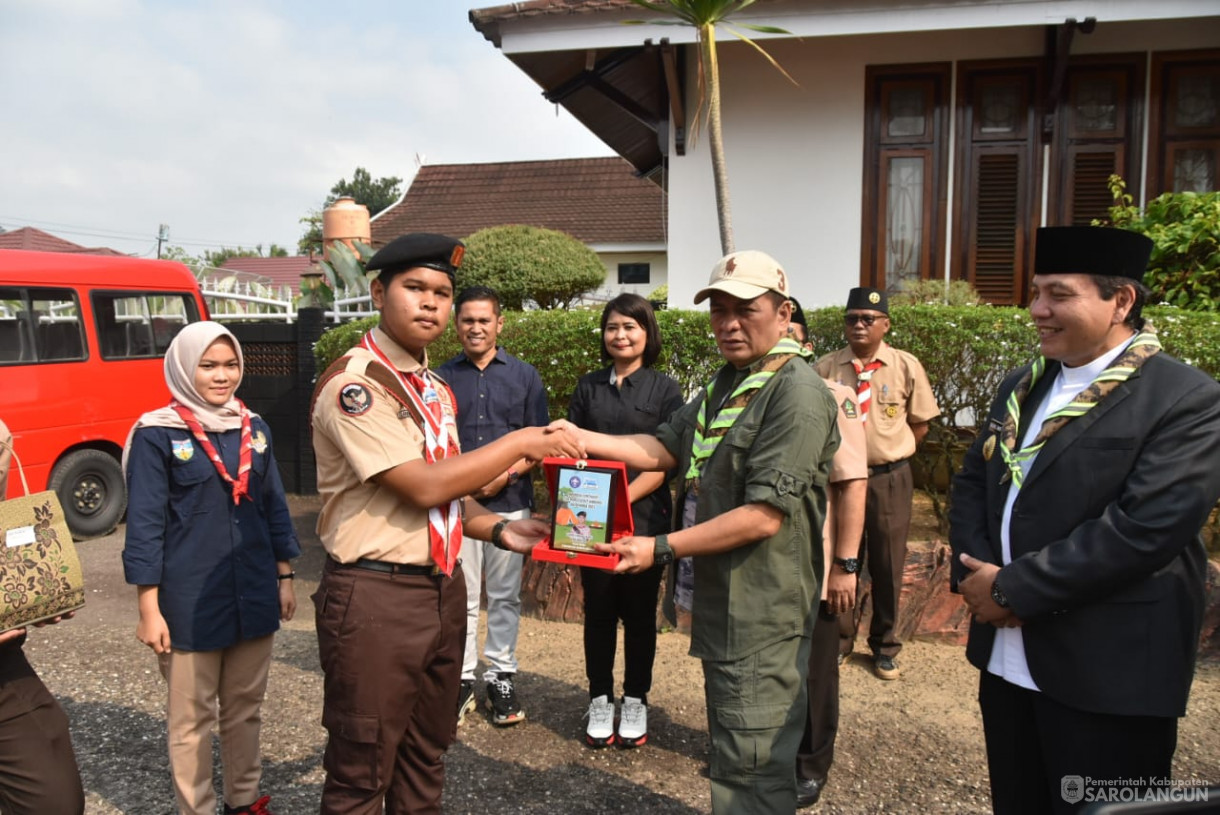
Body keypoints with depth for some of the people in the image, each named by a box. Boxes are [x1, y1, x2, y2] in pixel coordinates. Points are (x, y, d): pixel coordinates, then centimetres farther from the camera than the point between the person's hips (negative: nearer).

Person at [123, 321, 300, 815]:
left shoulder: (254, 428, 6)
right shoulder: (157, 435, -9)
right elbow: (145, 525, -9)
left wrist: (284, 577, 11)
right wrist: (149, 609, -11)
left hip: (254, 596, 5)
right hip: (191, 603, -4)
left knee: (245, 708, 17)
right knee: (192, 718, 10)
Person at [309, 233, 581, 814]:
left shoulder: (436, 390, 11)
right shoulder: (354, 384, -15)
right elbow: (424, 486, -22)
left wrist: (498, 529, 0)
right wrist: (519, 444, -15)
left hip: (442, 588, 8)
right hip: (376, 596, -8)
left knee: (426, 756, 21)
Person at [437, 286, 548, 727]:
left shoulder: (524, 375, 6)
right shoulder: (442, 377, 6)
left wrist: (507, 474, -10)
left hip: (510, 501, 0)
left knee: (505, 596, 8)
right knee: (460, 597, 4)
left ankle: (501, 678, 20)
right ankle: (462, 678, 17)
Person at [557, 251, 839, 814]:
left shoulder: (796, 392, -18)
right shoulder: (726, 384, 14)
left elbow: (764, 515, -23)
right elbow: (663, 448, 10)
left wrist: (662, 549, -21)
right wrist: (577, 438, -1)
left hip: (762, 613, -9)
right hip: (720, 600, 9)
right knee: (730, 753, 24)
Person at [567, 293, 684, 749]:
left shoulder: (664, 389, 1)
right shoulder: (588, 387, 9)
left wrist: (625, 497, -18)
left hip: (644, 517, -2)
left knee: (639, 612, 8)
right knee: (599, 610, 8)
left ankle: (636, 703, 23)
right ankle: (600, 703, 22)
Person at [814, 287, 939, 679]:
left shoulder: (906, 367, -4)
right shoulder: (826, 367, -3)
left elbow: (920, 424, 5)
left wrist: (889, 451, -2)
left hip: (889, 479, 0)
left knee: (887, 566, 12)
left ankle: (884, 646, 33)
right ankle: (841, 638, 34)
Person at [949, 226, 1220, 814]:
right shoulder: (1022, 386, 10)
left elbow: (1146, 526, -22)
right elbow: (971, 484, 10)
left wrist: (1014, 588, -19)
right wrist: (976, 574, -7)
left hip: (1109, 677, -6)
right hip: (1005, 659, 6)